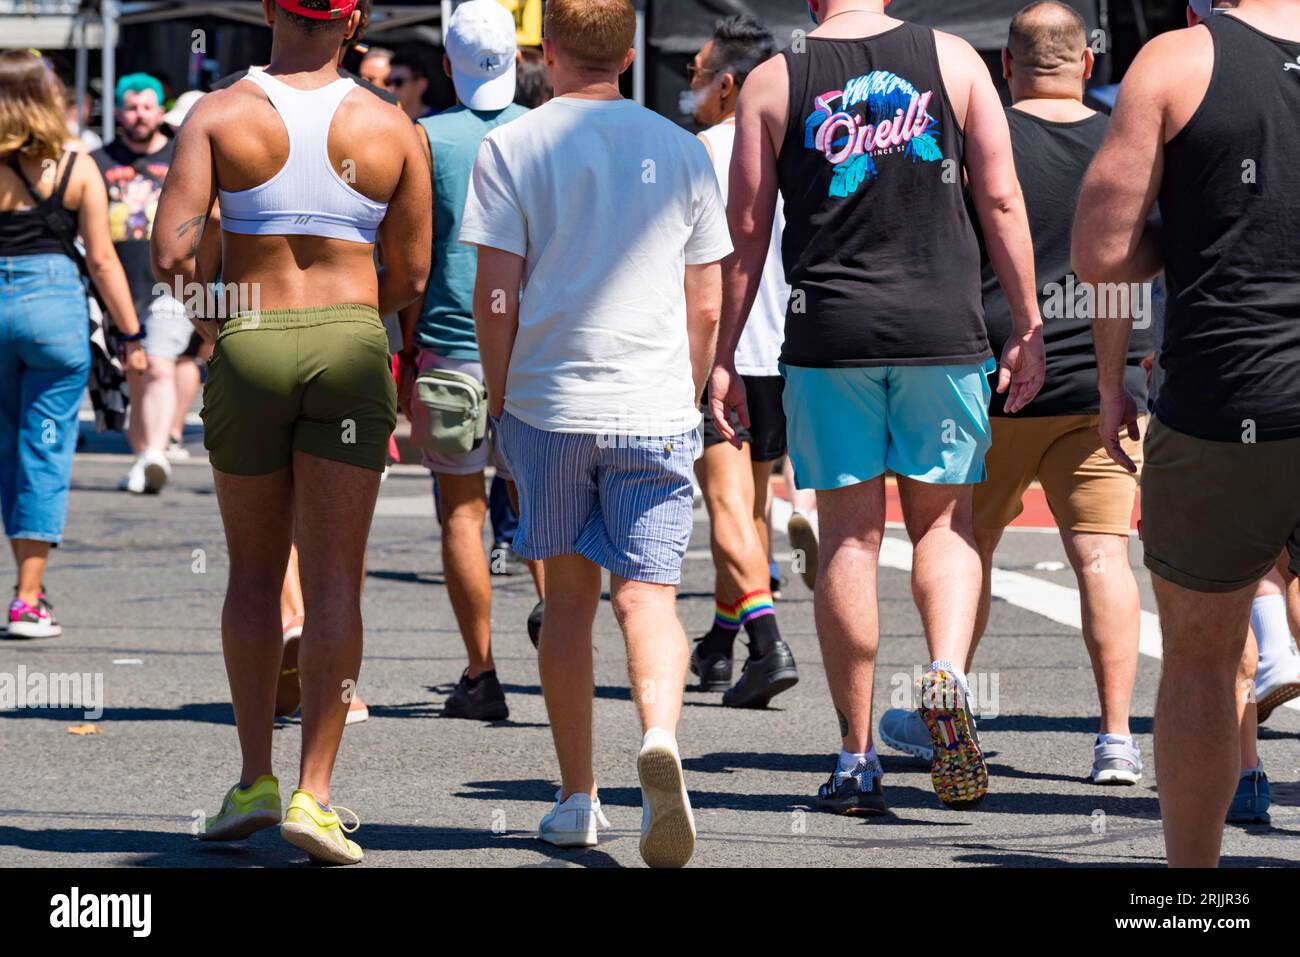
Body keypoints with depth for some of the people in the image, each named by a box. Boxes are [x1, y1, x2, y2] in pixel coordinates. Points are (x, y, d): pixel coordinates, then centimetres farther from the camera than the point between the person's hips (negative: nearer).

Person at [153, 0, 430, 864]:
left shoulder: (219, 116, -3)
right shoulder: (391, 130, -1)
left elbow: (174, 250, -11)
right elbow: (409, 280, 4)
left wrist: (212, 308, 10)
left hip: (248, 346, 1)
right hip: (350, 346, -1)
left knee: (255, 570, 15)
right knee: (335, 578, -1)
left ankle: (255, 778, 15)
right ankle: (314, 793, -9)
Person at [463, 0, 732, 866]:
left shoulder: (513, 148, -2)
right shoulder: (681, 151, 6)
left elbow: (497, 297, -4)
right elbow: (707, 308, 8)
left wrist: (501, 405, 7)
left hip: (550, 402, 0)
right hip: (656, 407, 0)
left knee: (569, 597, 13)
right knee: (648, 594, -4)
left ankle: (578, 799, 19)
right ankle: (661, 733, -33)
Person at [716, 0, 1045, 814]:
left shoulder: (774, 82, 2)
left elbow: (746, 229, 2)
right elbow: (1001, 201, 1)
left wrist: (724, 357, 8)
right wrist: (1028, 328, 6)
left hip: (829, 330, 0)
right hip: (943, 323, 0)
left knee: (849, 534, 6)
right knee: (944, 518, 13)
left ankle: (858, 757, 7)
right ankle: (948, 675, -15)